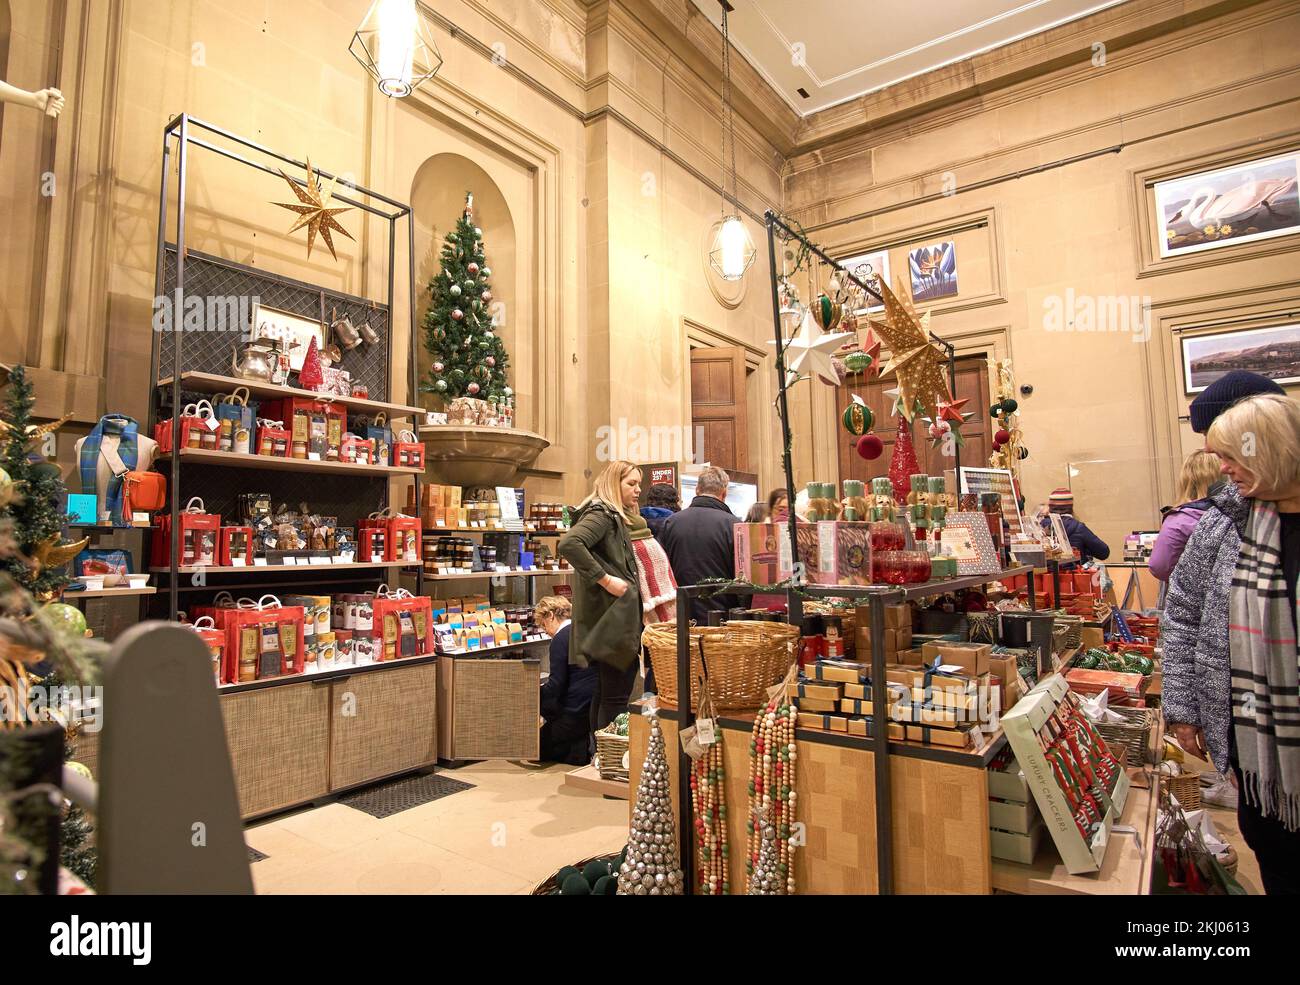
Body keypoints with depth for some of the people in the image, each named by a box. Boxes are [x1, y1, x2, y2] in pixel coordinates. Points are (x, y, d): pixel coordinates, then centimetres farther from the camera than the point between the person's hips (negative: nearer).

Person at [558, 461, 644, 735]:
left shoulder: (617, 518, 19)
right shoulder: (602, 514, -12)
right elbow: (569, 544, -30)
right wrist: (605, 580, -26)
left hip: (611, 621, 10)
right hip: (612, 619, -10)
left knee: (605, 694, 15)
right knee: (616, 698, -6)